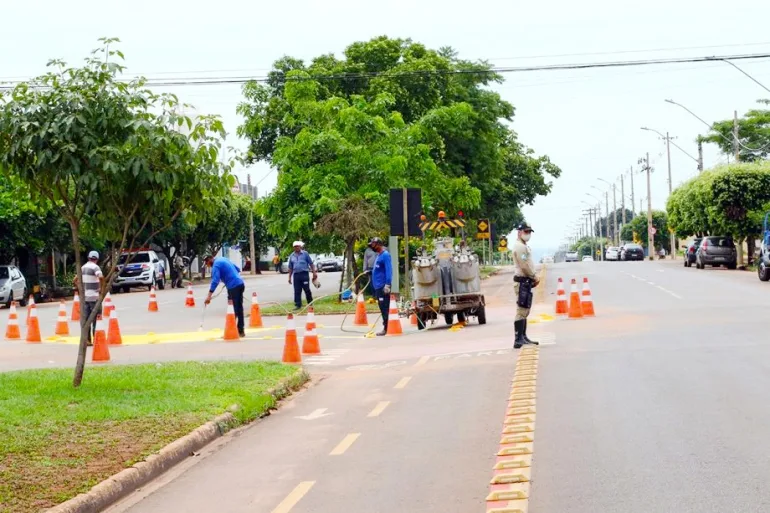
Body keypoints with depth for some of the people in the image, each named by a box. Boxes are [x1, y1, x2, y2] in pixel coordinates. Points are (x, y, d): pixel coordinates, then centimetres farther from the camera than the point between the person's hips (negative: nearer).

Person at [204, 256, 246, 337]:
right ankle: (241, 331, 17)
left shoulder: (216, 265, -8)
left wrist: (209, 295, -25)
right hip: (240, 284, 9)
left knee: (233, 309, -5)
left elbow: (215, 280, -21)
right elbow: (237, 269, 26)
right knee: (239, 308, 12)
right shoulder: (223, 259, 19)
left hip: (233, 287, -9)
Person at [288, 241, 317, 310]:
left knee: (307, 290, -2)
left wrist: (314, 272, -4)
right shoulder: (292, 256, 13)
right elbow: (290, 268, 18)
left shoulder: (305, 253, 3)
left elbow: (311, 263, 3)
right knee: (297, 291, 2)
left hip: (304, 274, -3)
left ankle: (310, 304, 11)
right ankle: (298, 305, 6)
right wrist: (289, 277, 13)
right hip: (296, 275, 3)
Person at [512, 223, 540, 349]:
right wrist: (534, 277, -9)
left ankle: (523, 337, 21)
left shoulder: (524, 246, 19)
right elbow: (524, 265, -20)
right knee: (521, 311, -13)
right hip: (522, 282, -11)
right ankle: (518, 340, -15)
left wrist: (533, 278, 9)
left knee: (525, 311, 15)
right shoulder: (519, 246, -14)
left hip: (526, 281, 11)